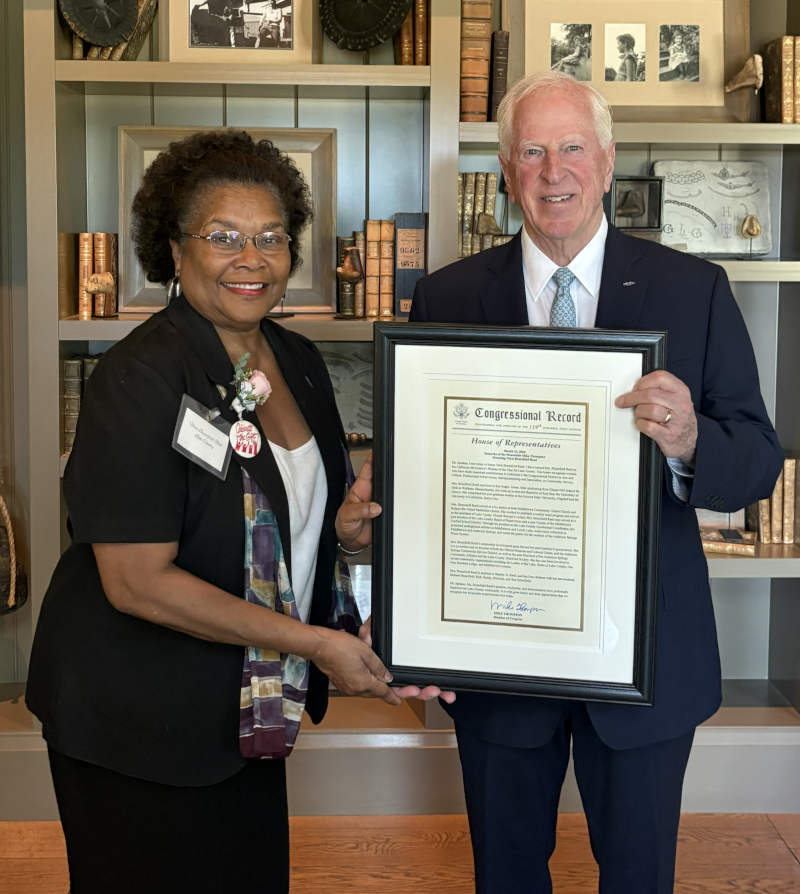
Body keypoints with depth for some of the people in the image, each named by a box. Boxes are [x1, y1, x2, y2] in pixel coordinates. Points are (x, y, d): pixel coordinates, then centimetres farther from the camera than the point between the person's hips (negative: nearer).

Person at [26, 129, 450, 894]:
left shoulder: (298, 362, 4)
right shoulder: (137, 378, -20)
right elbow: (137, 581, -23)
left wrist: (345, 528, -5)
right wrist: (313, 643, -21)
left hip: (250, 710, 7)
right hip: (136, 724, -7)